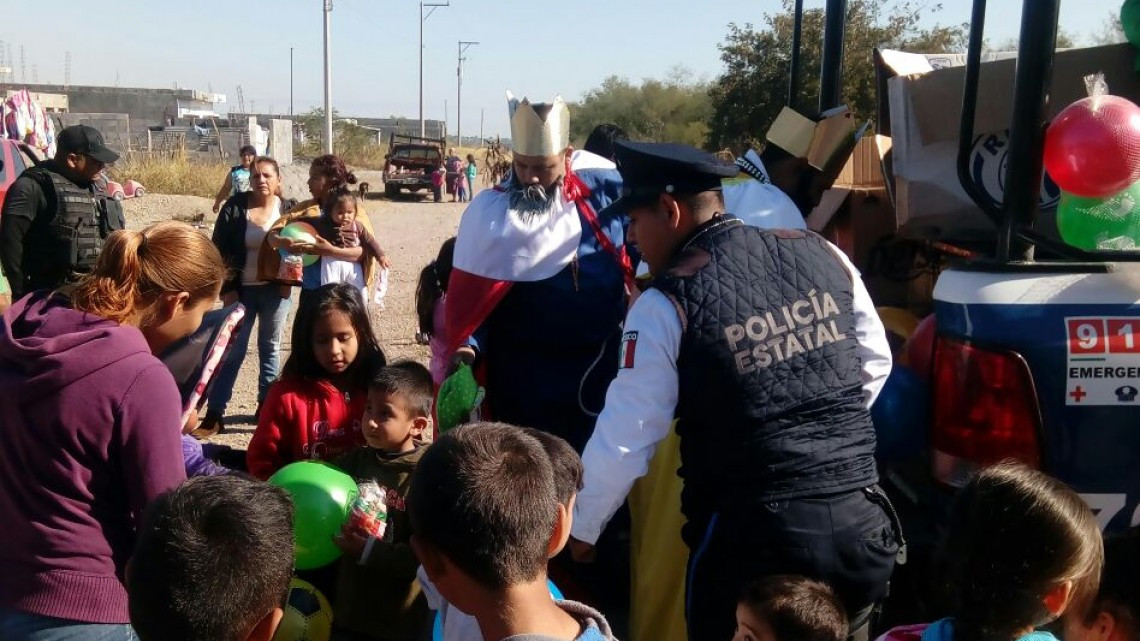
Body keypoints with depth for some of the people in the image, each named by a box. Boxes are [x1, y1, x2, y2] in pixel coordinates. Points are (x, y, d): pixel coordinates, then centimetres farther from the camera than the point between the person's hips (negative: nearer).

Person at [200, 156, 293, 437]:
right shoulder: (234, 207, -6)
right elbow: (220, 250, -4)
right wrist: (227, 289, -9)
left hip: (275, 290, 2)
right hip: (241, 290, -1)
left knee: (270, 348, 13)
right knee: (232, 350, -1)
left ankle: (267, 405, 25)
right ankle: (215, 414, 3)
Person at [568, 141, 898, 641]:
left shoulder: (668, 304, -12)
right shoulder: (823, 254, 2)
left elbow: (623, 439, -7)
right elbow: (874, 361, 14)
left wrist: (580, 528, 8)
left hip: (755, 539, -4)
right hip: (861, 523, 5)